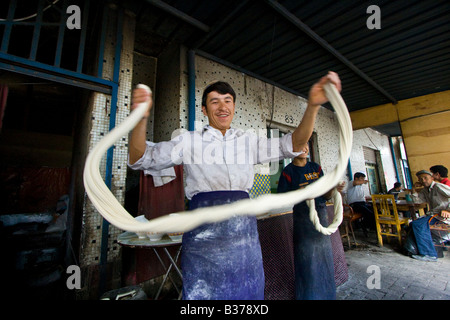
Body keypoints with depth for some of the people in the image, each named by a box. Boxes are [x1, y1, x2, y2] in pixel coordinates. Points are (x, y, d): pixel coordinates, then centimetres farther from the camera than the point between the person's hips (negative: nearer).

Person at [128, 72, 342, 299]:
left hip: (244, 230, 4)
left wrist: (313, 106, -14)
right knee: (204, 291, 7)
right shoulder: (190, 141, 1)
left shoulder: (248, 141, 9)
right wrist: (141, 118, -24)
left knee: (247, 290, 16)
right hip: (205, 232, -3)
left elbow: (293, 145, 1)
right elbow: (141, 159, -6)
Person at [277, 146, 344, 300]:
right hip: (301, 218, -5)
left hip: (321, 215, 5)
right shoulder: (288, 171, -5)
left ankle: (325, 293, 33)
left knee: (324, 256, 12)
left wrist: (333, 189, -11)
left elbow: (324, 195, 9)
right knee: (306, 258, 0)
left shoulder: (316, 168, 9)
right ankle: (308, 295, 21)